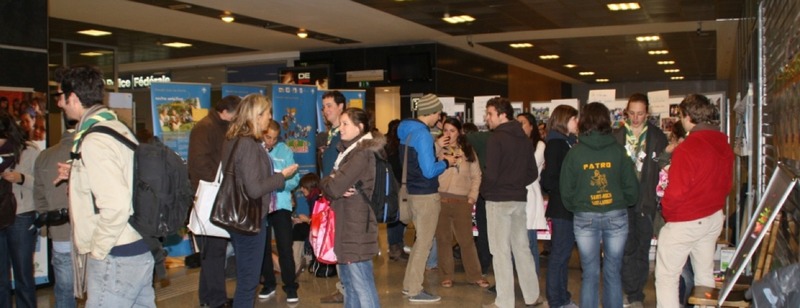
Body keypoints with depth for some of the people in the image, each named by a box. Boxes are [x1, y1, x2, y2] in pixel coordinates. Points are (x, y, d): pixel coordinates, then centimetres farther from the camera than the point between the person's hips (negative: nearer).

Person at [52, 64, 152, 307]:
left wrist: (97, 251, -15)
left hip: (116, 259, -9)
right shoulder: (118, 128, 10)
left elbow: (116, 205, -26)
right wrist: (77, 173, 13)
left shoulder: (94, 141, -19)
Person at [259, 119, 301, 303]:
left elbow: (294, 179, -5)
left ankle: (291, 287, 10)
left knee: (285, 247, 1)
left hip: (280, 204, -1)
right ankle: (268, 284, 28)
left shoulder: (285, 151, -1)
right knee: (263, 246, 13)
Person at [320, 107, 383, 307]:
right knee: (348, 281, 17)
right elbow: (330, 183, 11)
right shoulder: (348, 150, 15)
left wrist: (328, 182, 0)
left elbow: (333, 187, -22)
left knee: (361, 284, -5)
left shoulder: (362, 154, -16)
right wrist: (332, 183, -12)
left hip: (356, 228, -10)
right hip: (346, 225, 10)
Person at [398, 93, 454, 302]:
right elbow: (429, 171, -21)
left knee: (421, 239, 19)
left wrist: (435, 147, 16)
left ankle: (409, 284, 26)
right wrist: (446, 162, -5)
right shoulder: (423, 134, -19)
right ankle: (415, 291, 7)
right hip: (426, 195, -9)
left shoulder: (407, 131, 8)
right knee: (424, 241, 0)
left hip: (414, 192, 9)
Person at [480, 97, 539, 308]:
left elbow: (491, 174, -18)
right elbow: (533, 173, 10)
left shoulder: (496, 138, -14)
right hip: (519, 199, 7)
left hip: (499, 200, -7)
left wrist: (484, 190, -1)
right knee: (522, 248, 15)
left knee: (501, 251, 0)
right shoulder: (524, 139, 8)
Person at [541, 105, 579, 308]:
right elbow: (549, 179, -17)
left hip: (569, 207, 8)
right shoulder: (555, 143, -12)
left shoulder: (567, 141, 13)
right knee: (559, 254, 0)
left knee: (563, 253, 15)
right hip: (561, 207, -8)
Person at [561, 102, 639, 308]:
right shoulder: (617, 150, -4)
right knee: (613, 273, 11)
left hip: (585, 218, 0)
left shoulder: (575, 152, -5)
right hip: (616, 216, 0)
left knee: (590, 274, 8)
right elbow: (632, 187, -1)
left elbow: (566, 191, -3)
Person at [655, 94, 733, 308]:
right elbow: (727, 184, 11)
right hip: (714, 218, 8)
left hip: (685, 222, -8)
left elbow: (675, 192, -21)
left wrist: (666, 211, -4)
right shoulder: (725, 146, 0)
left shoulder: (687, 148, -23)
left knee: (666, 276, 1)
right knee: (705, 274, 18)